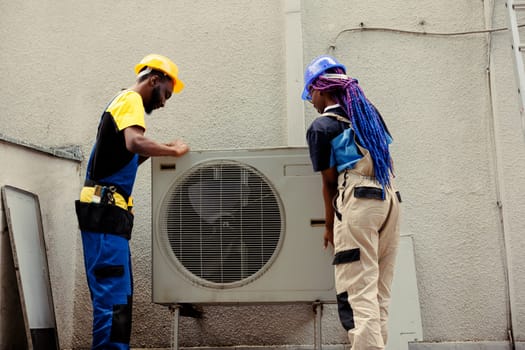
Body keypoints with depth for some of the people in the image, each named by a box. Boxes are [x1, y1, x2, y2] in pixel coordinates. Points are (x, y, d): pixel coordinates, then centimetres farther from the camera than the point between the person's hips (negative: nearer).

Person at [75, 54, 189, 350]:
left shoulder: (122, 102, 24)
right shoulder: (131, 100, -6)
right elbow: (134, 143, -26)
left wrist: (157, 151, 12)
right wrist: (173, 150, -13)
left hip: (108, 213, 10)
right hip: (106, 209, -10)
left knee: (119, 293, 10)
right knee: (113, 293, -12)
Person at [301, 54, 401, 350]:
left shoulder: (321, 127, -1)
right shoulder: (371, 113, 16)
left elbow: (330, 181, 2)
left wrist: (330, 225, 12)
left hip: (358, 202, -7)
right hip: (391, 198, 7)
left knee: (358, 292, -9)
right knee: (380, 292, 9)